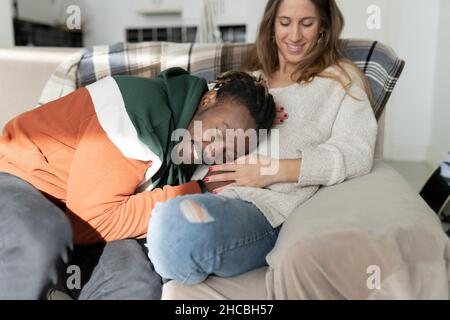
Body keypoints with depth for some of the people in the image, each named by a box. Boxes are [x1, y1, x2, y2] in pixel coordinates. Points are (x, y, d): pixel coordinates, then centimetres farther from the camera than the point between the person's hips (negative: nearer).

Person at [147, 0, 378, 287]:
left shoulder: (341, 78, 13)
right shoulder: (250, 79, 29)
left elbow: (356, 155, -2)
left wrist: (276, 169, -13)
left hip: (268, 205, -4)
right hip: (210, 192, 5)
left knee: (180, 222, -33)